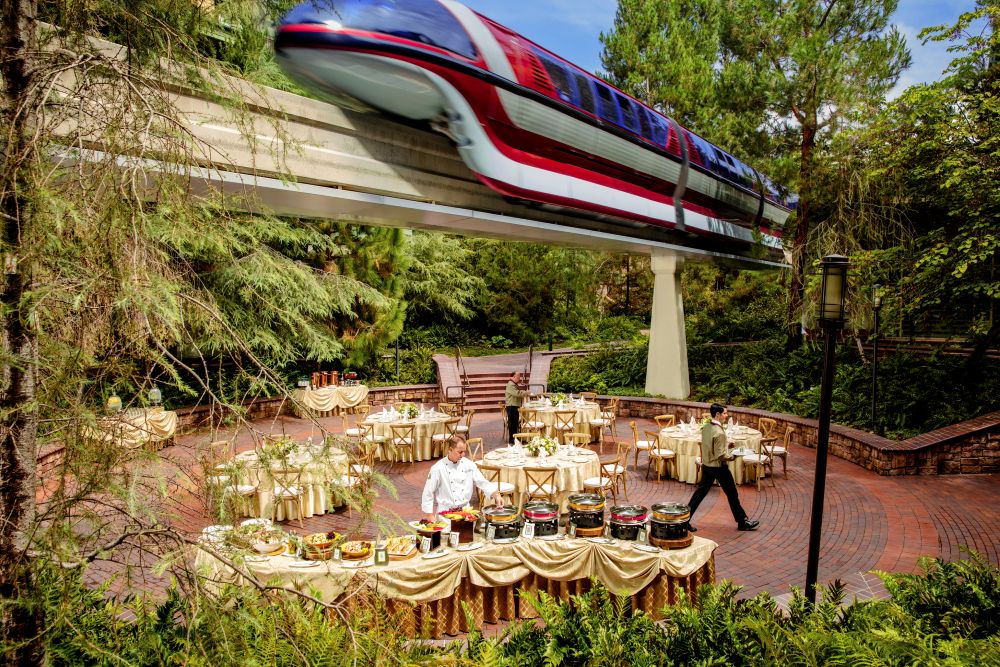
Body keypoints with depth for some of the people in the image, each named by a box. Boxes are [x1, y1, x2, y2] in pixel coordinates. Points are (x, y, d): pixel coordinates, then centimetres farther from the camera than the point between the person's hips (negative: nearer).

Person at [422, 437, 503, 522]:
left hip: (465, 509, 4)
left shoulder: (469, 465, 2)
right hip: (446, 512, -4)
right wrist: (430, 516, -6)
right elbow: (428, 493, -6)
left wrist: (496, 495, -10)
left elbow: (483, 482, 4)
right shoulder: (438, 468, -11)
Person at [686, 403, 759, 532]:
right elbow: (721, 455, -24)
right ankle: (742, 522, 23)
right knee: (732, 494, 9)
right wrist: (733, 456, -9)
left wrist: (726, 445, 11)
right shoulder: (719, 432, -24)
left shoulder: (706, 428, 2)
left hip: (706, 466, 8)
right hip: (719, 467, -8)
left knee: (700, 492, 12)